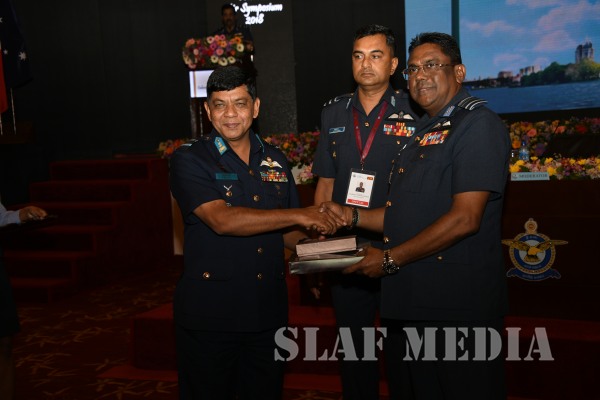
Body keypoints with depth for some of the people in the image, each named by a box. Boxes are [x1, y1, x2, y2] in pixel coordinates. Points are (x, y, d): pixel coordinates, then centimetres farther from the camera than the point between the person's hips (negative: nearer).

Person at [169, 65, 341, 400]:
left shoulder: (275, 161, 9)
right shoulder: (189, 161, -6)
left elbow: (288, 233, 13)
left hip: (268, 312, 4)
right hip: (209, 316, -4)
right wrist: (298, 216, -20)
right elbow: (222, 220, -21)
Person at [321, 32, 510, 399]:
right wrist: (351, 216, 10)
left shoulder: (479, 124, -10)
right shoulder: (426, 132, 19)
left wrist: (390, 259, -15)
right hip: (409, 300, 9)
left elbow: (464, 219, -20)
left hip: (456, 305, -9)